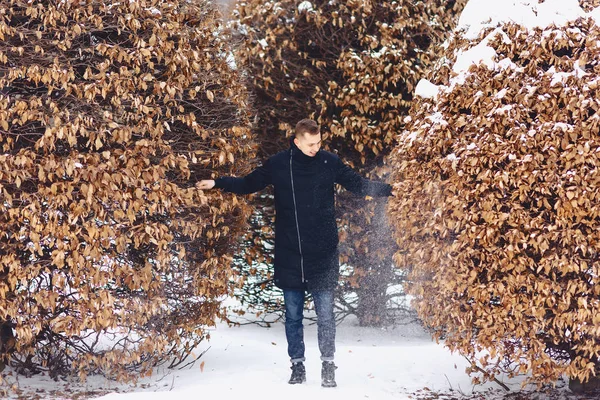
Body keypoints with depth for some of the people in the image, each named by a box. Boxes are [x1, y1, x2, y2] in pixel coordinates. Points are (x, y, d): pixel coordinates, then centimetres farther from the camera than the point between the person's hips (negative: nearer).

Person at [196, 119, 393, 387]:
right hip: (289, 255, 1)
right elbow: (248, 184, 11)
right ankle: (297, 365, 19)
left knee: (325, 313, -1)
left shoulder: (330, 162, -1)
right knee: (293, 315, 8)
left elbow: (359, 184, 6)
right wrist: (217, 183, 4)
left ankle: (328, 366, 10)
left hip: (323, 255, -1)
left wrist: (389, 190, -4)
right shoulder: (278, 164, -1)